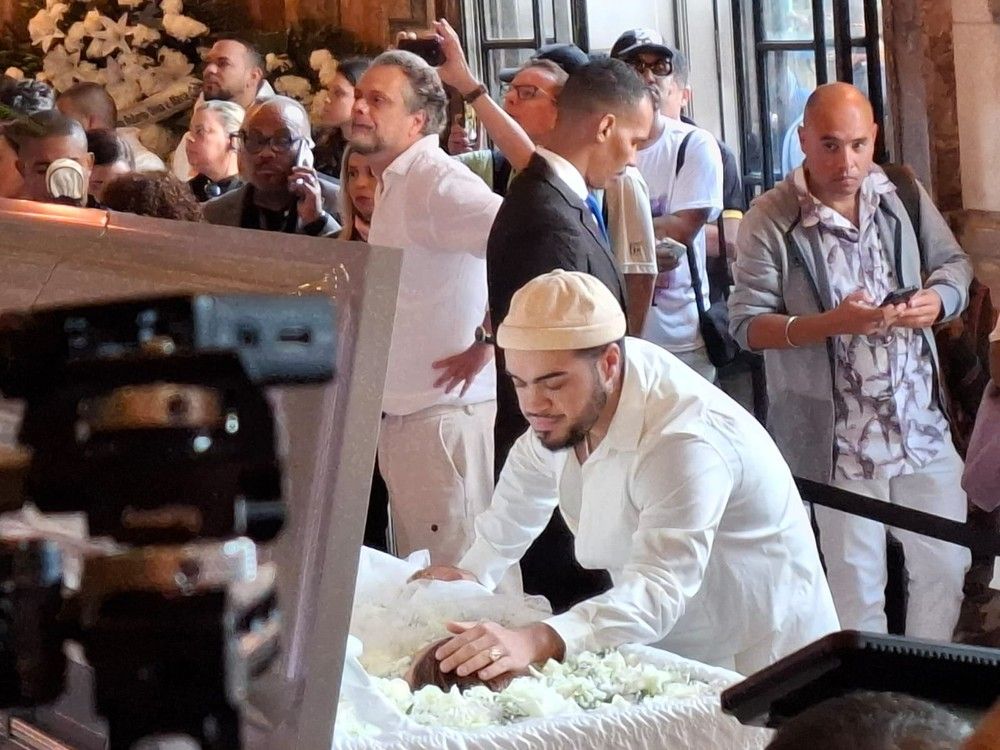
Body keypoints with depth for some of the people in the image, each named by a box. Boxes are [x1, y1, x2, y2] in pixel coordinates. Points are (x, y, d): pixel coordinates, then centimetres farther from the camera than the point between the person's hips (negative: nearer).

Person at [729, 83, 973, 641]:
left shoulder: (901, 194, 2)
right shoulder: (771, 221, -11)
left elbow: (954, 262, 13)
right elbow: (747, 324, -11)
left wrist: (938, 300, -10)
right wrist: (831, 324, -25)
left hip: (923, 423, 4)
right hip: (840, 439, -4)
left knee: (946, 565, 13)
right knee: (857, 585, 6)